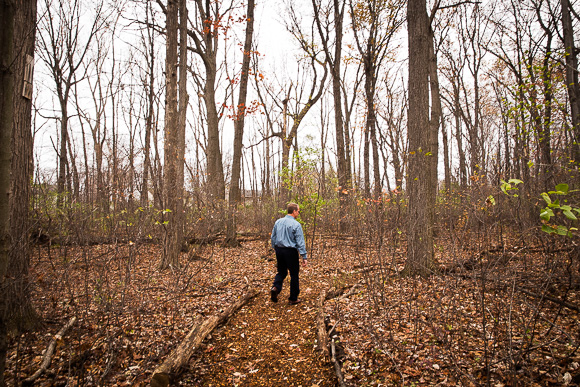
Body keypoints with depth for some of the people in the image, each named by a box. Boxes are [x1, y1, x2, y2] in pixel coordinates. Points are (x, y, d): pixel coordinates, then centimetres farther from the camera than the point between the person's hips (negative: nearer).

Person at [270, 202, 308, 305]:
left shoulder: (278, 222, 4)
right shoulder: (296, 224, -14)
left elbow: (273, 238, 11)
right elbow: (300, 242, -15)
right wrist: (304, 257, -11)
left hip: (279, 250, 5)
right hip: (290, 251, -5)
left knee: (281, 272, 20)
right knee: (294, 274, 9)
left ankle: (275, 287, -6)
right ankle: (293, 299, 16)